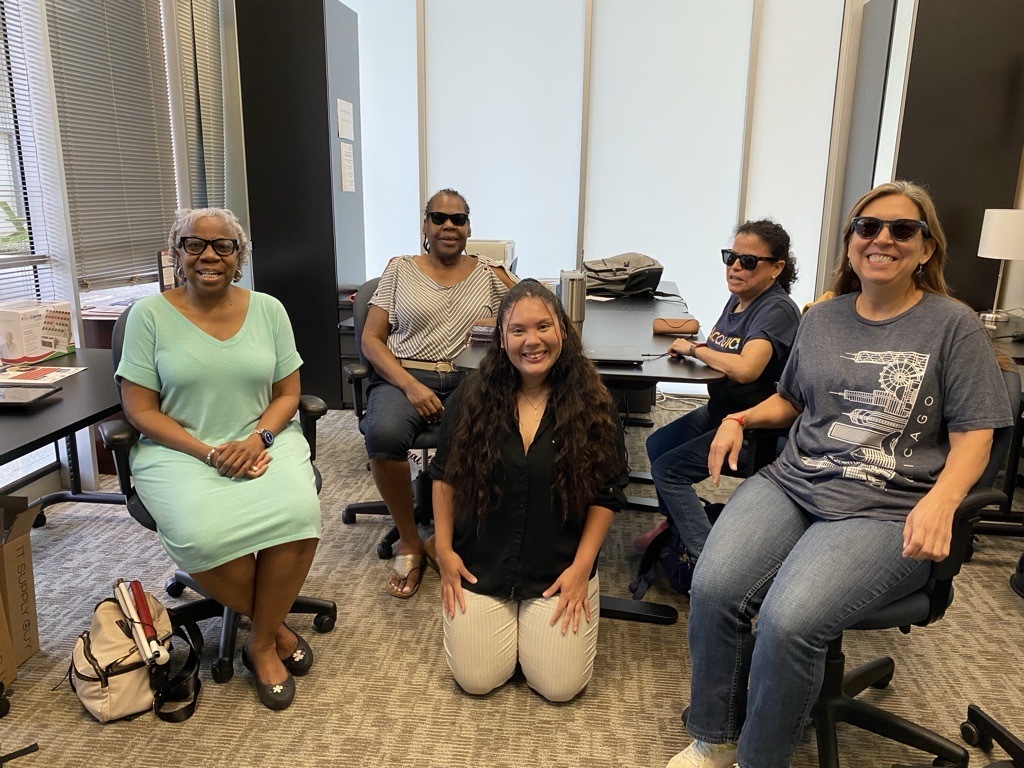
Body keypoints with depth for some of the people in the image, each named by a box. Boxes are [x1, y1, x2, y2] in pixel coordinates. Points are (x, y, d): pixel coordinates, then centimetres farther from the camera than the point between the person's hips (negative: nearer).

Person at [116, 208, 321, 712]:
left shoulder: (267, 309, 6)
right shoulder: (150, 314, -1)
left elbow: (288, 393, 7)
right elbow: (140, 410, -3)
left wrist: (258, 439, -13)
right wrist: (209, 453, -15)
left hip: (263, 441, 2)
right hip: (180, 450, -1)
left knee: (297, 513, -28)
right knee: (204, 535, -31)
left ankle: (261, 643, -3)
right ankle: (274, 627, 0)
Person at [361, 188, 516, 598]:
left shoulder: (489, 274, 14)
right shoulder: (400, 269, 11)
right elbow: (371, 339, 5)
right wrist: (410, 385, -11)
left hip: (468, 381, 1)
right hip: (402, 377, 0)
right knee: (383, 433, -35)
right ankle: (409, 541, -10)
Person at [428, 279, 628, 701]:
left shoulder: (592, 404, -8)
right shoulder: (471, 397, -6)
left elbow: (607, 493, -3)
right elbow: (444, 476, 4)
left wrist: (582, 565, -8)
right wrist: (444, 549, -1)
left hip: (559, 569, 0)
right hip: (479, 566, 1)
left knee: (559, 686, -2)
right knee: (477, 680, -1)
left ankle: (532, 619, 28)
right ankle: (503, 617, 30)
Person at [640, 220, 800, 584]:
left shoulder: (777, 309, -23)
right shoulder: (738, 298, 4)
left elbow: (745, 368, -38)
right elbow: (716, 347, 16)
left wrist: (693, 348, -23)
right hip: (719, 410, 10)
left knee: (667, 469, -11)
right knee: (656, 444, 16)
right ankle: (676, 523, 35)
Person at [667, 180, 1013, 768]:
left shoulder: (954, 325, 2)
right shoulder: (821, 318, 15)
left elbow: (974, 435, -1)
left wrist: (941, 501, -20)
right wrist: (741, 419, 7)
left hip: (887, 512, -4)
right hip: (792, 484, 4)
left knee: (788, 621, -28)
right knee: (712, 590, -21)